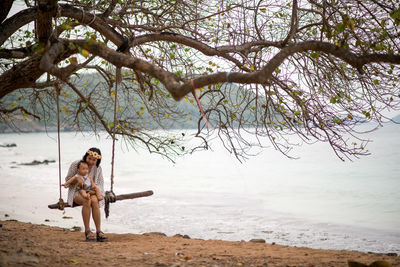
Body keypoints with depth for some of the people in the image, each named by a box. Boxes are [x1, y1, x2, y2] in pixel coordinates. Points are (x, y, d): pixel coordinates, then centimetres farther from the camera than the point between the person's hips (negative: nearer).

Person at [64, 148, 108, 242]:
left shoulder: (98, 168, 2)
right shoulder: (75, 164, -7)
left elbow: (100, 184, 6)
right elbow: (68, 180, 0)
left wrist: (94, 190, -17)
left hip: (92, 192, 2)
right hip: (77, 192, -2)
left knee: (94, 201, -34)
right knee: (87, 201, -37)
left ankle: (99, 231, -33)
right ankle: (87, 231, -31)